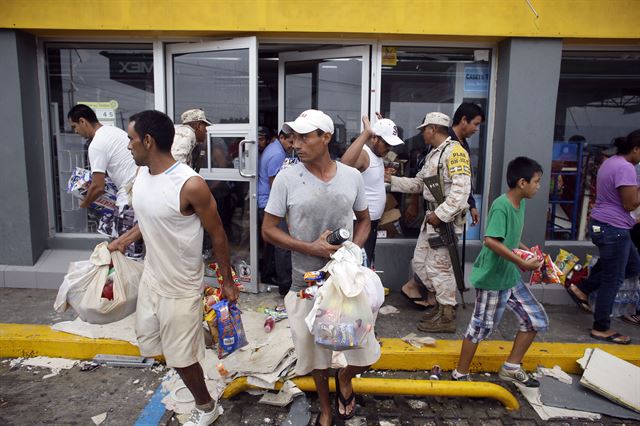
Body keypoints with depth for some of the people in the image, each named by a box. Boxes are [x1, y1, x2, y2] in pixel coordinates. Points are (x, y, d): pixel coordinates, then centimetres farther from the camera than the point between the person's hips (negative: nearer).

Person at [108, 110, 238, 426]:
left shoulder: (190, 185, -26)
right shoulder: (142, 175, -2)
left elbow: (217, 235, -16)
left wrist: (228, 281, -9)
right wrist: (122, 242, 11)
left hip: (181, 287, -7)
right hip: (150, 278, 8)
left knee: (181, 356, 8)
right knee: (148, 341, 23)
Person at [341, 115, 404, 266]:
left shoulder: (377, 152, 7)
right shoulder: (362, 154, -22)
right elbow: (344, 163, -45)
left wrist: (382, 125, 17)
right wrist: (366, 133, -42)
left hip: (373, 220, 10)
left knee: (368, 264, 22)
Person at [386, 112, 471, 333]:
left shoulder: (454, 151, -14)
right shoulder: (433, 154, 18)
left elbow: (461, 189, -23)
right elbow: (418, 183, 24)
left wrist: (441, 214, -23)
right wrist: (392, 179, 18)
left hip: (446, 219, -10)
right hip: (432, 217, 10)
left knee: (439, 267, -3)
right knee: (420, 262, 14)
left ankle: (447, 317, 11)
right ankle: (441, 302, 29)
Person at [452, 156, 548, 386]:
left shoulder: (520, 204, 8)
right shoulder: (501, 206, -20)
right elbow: (491, 241, -31)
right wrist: (523, 263, -27)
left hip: (511, 277, 9)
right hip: (492, 278, -9)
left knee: (537, 319, 12)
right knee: (481, 327, 2)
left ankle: (511, 367, 26)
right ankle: (460, 374, 21)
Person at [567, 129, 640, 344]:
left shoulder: (610, 162, 13)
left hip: (601, 224, 10)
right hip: (613, 229, -10)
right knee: (613, 279, 1)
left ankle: (581, 289, 21)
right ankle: (601, 329, 12)